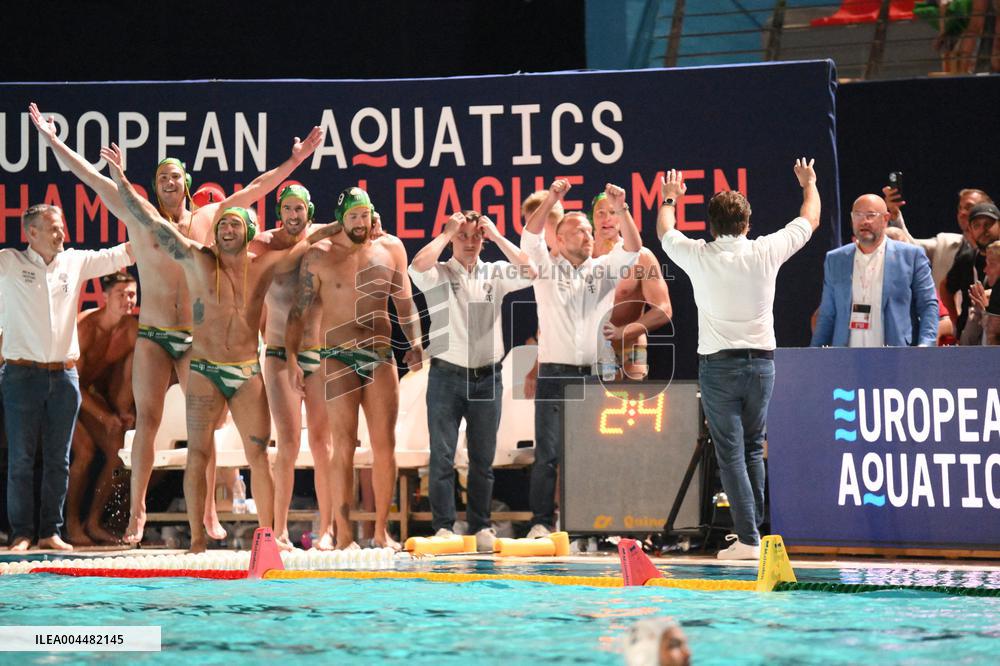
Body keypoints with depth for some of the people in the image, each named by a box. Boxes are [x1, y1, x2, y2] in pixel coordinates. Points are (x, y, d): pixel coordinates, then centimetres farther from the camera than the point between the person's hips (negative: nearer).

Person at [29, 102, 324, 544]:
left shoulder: (207, 219, 7)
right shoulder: (139, 220, 5)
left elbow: (256, 188, 12)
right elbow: (91, 177, 5)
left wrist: (295, 160, 11)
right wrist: (53, 141, 4)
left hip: (196, 338, 1)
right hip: (152, 336, -1)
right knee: (147, 420, -4)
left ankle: (208, 512, 4)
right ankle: (136, 510, 0)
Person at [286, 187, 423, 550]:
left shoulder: (390, 248, 8)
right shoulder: (319, 256, 1)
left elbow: (404, 301, 14)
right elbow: (299, 309, 1)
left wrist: (414, 343, 3)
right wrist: (291, 356, -6)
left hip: (381, 354, 3)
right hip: (338, 356, -3)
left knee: (385, 444, 0)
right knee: (344, 445, -7)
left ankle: (382, 530, 7)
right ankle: (344, 534, -7)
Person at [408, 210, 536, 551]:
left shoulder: (495, 274, 10)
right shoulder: (438, 274, 2)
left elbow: (529, 271, -7)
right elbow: (418, 265, -20)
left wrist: (497, 236, -4)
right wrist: (447, 232, -10)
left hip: (487, 377, 2)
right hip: (447, 375, -2)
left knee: (483, 459, 6)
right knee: (442, 456, -5)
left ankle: (480, 527, 12)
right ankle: (443, 526, -4)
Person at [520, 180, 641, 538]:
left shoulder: (604, 269, 14)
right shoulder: (547, 268, 9)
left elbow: (633, 247, -1)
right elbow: (531, 234, -6)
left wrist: (621, 210, -15)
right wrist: (551, 199, -18)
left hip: (593, 375, 2)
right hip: (555, 374, -2)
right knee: (548, 452, -5)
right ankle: (541, 520, -2)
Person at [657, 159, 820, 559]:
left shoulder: (698, 257, -6)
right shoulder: (765, 253, -4)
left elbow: (664, 232, 17)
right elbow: (810, 220, 14)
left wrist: (669, 198, 37)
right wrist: (809, 185, 34)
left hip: (718, 365, -2)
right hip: (761, 361, 2)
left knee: (731, 454, -3)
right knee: (753, 450, 16)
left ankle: (748, 539, -10)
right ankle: (753, 527, 19)